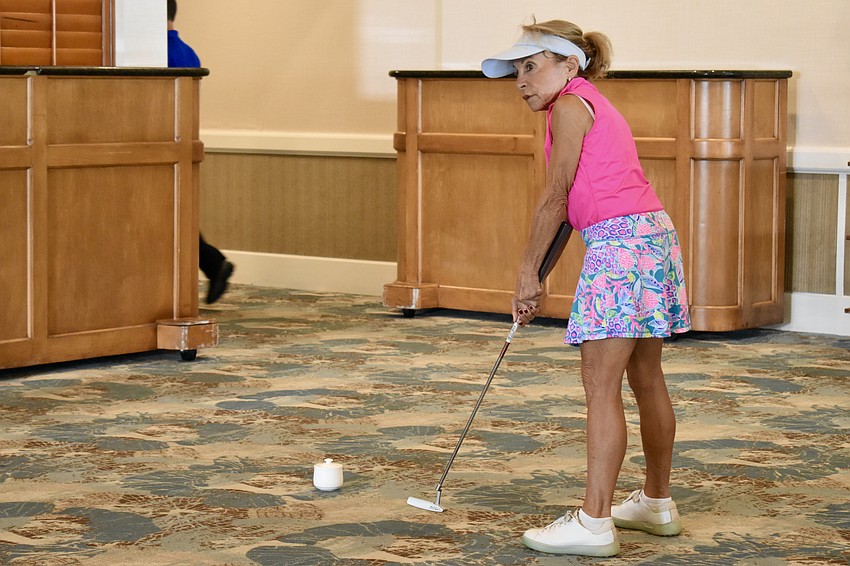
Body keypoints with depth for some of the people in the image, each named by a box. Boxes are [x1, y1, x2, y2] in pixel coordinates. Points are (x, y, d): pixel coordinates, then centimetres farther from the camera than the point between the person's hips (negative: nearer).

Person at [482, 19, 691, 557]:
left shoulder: (571, 106, -5)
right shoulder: (597, 107, 23)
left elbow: (555, 199, -8)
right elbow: (571, 206, 21)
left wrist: (528, 272, -1)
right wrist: (538, 279, 18)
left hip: (620, 242, -10)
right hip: (654, 231, 10)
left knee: (602, 386, -10)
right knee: (646, 378, 18)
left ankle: (594, 523, -10)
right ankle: (657, 503, 29)